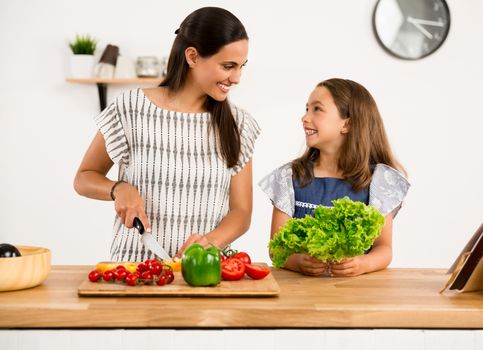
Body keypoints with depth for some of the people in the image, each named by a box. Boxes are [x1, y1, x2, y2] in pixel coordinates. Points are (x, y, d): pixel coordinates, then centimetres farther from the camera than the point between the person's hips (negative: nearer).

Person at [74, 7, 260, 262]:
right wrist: (119, 189, -10)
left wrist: (209, 241, -13)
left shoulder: (238, 124, 5)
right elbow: (84, 179, 10)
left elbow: (241, 212, 5)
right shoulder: (130, 109, -1)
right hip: (134, 268, -2)